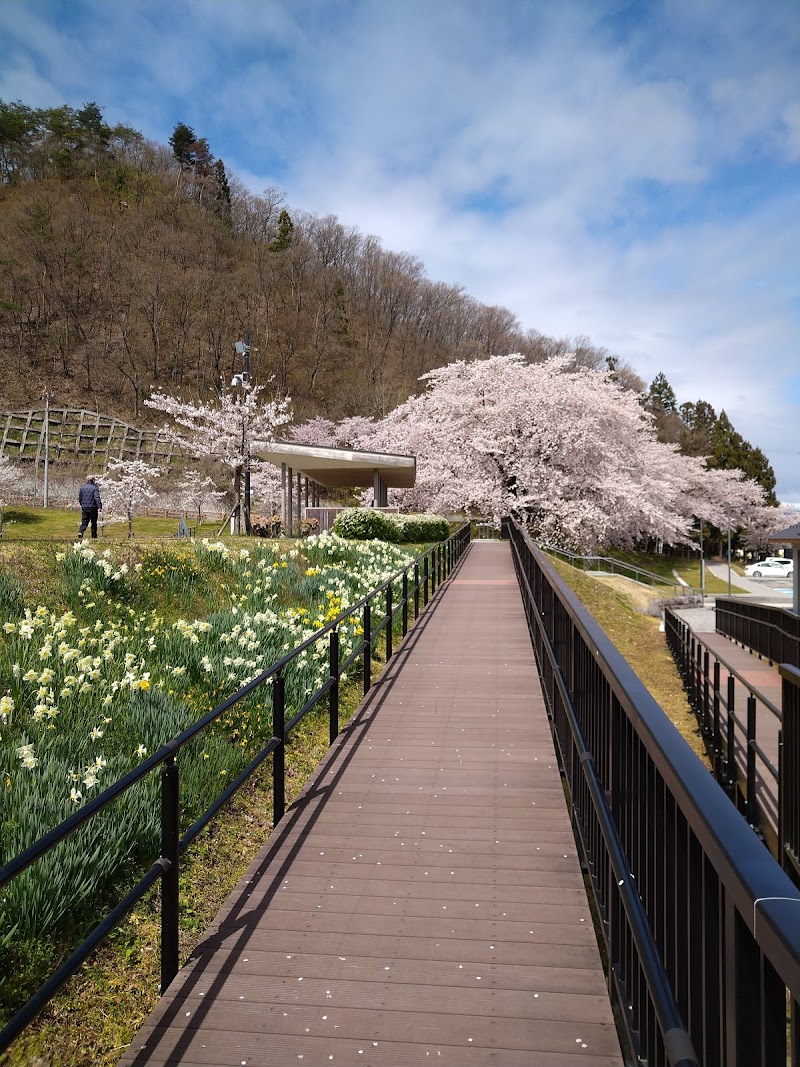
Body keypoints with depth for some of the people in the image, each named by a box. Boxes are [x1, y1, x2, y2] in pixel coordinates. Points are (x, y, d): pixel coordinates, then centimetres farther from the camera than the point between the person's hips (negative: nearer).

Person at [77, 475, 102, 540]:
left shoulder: (82, 487, 8)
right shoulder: (94, 488, -10)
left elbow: (79, 498, 15)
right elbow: (97, 498, -20)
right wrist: (99, 507, -23)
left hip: (84, 508, 4)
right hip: (93, 508, -4)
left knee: (84, 522, 6)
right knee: (94, 522, 8)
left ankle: (80, 532, -17)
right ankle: (94, 536, 14)